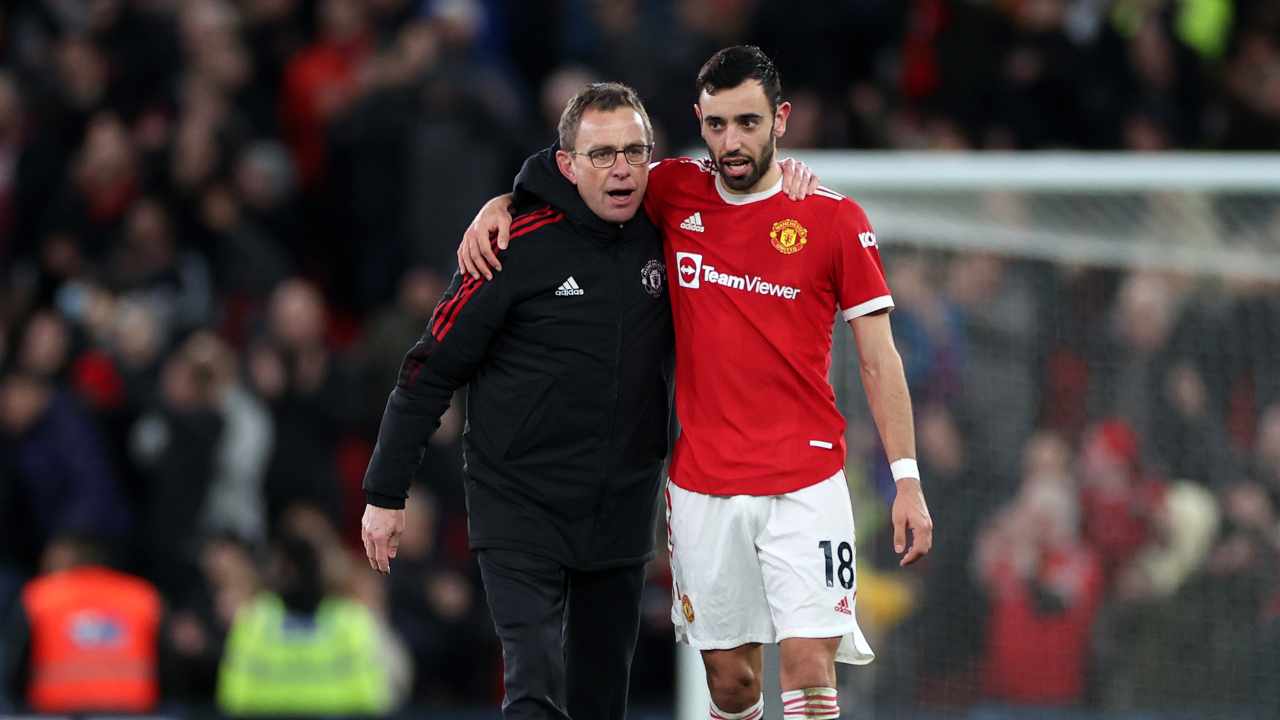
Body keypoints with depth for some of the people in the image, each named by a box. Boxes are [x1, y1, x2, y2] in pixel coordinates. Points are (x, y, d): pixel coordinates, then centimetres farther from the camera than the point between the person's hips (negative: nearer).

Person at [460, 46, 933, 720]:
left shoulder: (835, 219, -1)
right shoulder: (676, 193, 5)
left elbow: (878, 359, 1)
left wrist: (907, 480, -3)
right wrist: (498, 205, -1)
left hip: (806, 487, -2)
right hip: (702, 486, 2)